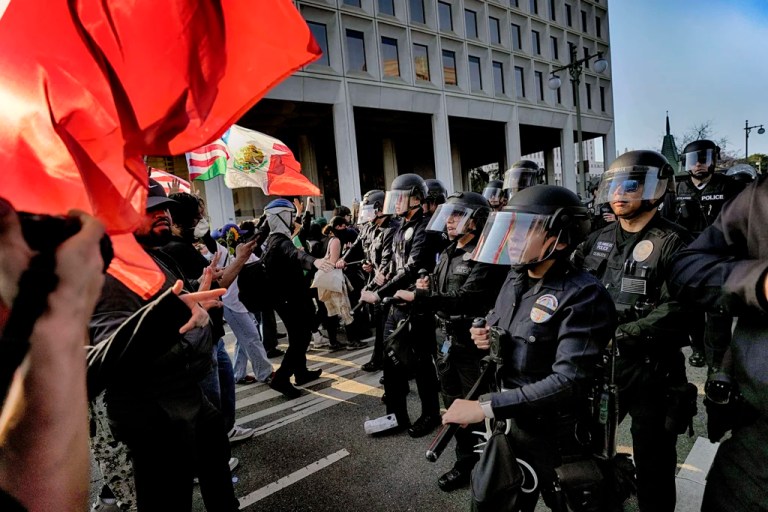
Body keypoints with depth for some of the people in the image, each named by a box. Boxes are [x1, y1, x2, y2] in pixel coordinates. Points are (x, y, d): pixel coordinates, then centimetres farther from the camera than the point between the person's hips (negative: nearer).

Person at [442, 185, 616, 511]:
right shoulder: (515, 279, 1)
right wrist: (485, 336, -6)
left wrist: (486, 407, -33)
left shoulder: (582, 295, -23)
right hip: (509, 424, 7)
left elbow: (570, 380, -32)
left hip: (555, 438, -7)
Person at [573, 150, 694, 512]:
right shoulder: (598, 240, 8)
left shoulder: (673, 243, -10)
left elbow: (675, 311, -21)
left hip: (650, 367, -5)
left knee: (652, 459, 10)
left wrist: (617, 333, -23)